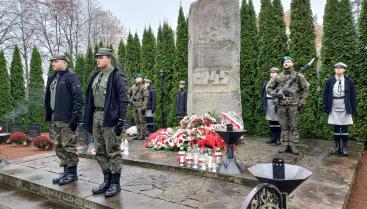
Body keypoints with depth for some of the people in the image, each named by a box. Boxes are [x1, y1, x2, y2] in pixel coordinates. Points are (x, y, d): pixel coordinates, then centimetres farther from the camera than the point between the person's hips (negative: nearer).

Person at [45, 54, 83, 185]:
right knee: (58, 147, 13)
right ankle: (66, 171, 25)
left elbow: (78, 98, -16)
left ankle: (72, 173, 12)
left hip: (67, 120, -9)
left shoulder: (71, 77, -8)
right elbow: (48, 98, 22)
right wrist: (48, 116, 18)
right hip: (55, 120, 9)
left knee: (69, 147, -1)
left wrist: (75, 117, -20)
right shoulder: (52, 78, 18)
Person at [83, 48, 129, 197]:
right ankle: (107, 181, 26)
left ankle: (115, 183, 12)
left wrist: (121, 120, -18)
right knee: (100, 151, 13)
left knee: (113, 151, 0)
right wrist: (88, 120, 15)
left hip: (110, 118, -8)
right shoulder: (95, 76, 15)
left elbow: (123, 99, -12)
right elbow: (90, 98, 18)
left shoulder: (116, 75, -7)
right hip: (96, 116, 8)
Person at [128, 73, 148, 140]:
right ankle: (138, 134, 20)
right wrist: (130, 100, 9)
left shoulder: (143, 87, -7)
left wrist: (144, 107, -16)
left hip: (140, 106, -7)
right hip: (134, 106, 7)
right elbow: (129, 94, 26)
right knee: (136, 121, 11)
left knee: (142, 121, -3)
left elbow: (146, 97, -11)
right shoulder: (133, 87, 12)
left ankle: (142, 135, 2)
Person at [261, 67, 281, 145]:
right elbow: (263, 95, 17)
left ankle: (278, 138, 5)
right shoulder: (266, 83, 16)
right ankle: (273, 137, 18)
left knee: (277, 121, -2)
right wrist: (263, 106, 12)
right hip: (268, 104, 5)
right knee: (271, 121, 9)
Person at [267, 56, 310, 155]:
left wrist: (301, 102, -1)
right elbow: (269, 88, 14)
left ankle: (293, 146, 7)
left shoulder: (298, 76, 3)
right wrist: (275, 94, -5)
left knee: (293, 126, 1)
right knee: (283, 126, 7)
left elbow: (306, 88, 5)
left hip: (293, 105, -2)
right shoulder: (278, 77, 9)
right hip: (281, 105, 3)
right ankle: (286, 145, 15)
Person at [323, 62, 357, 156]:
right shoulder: (329, 81, 2)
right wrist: (326, 107, 1)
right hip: (334, 108, 1)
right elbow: (326, 95, 4)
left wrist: (353, 109, 0)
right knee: (336, 128, 7)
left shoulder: (349, 81, 1)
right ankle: (337, 147, 17)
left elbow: (352, 96, 3)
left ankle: (345, 148, 14)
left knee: (344, 128, 4)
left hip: (345, 109, -1)